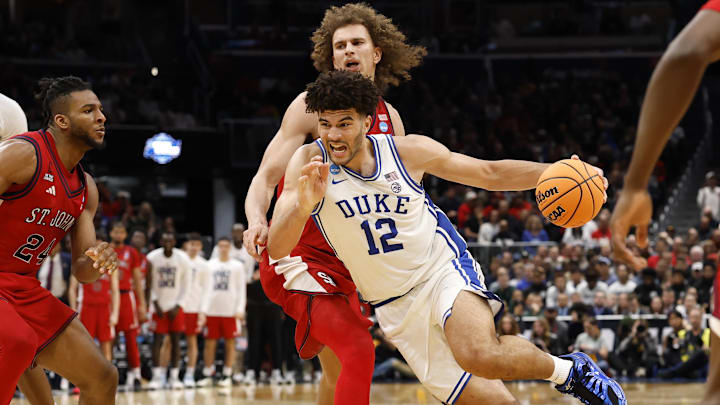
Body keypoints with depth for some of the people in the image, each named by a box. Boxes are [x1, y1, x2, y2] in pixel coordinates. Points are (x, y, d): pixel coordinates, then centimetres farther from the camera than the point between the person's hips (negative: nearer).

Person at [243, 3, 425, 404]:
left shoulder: (390, 119, 8)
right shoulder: (312, 105, -9)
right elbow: (265, 179, -13)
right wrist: (257, 221, -34)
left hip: (342, 265, 7)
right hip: (297, 255, -7)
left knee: (340, 372, 20)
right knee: (358, 351, -24)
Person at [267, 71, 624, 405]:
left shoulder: (409, 152, -8)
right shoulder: (309, 162, -11)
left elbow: (490, 173, 3)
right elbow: (276, 249, -20)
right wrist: (303, 206, -40)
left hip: (444, 270, -1)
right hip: (397, 307, 1)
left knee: (480, 354, -33)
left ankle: (566, 370, -7)